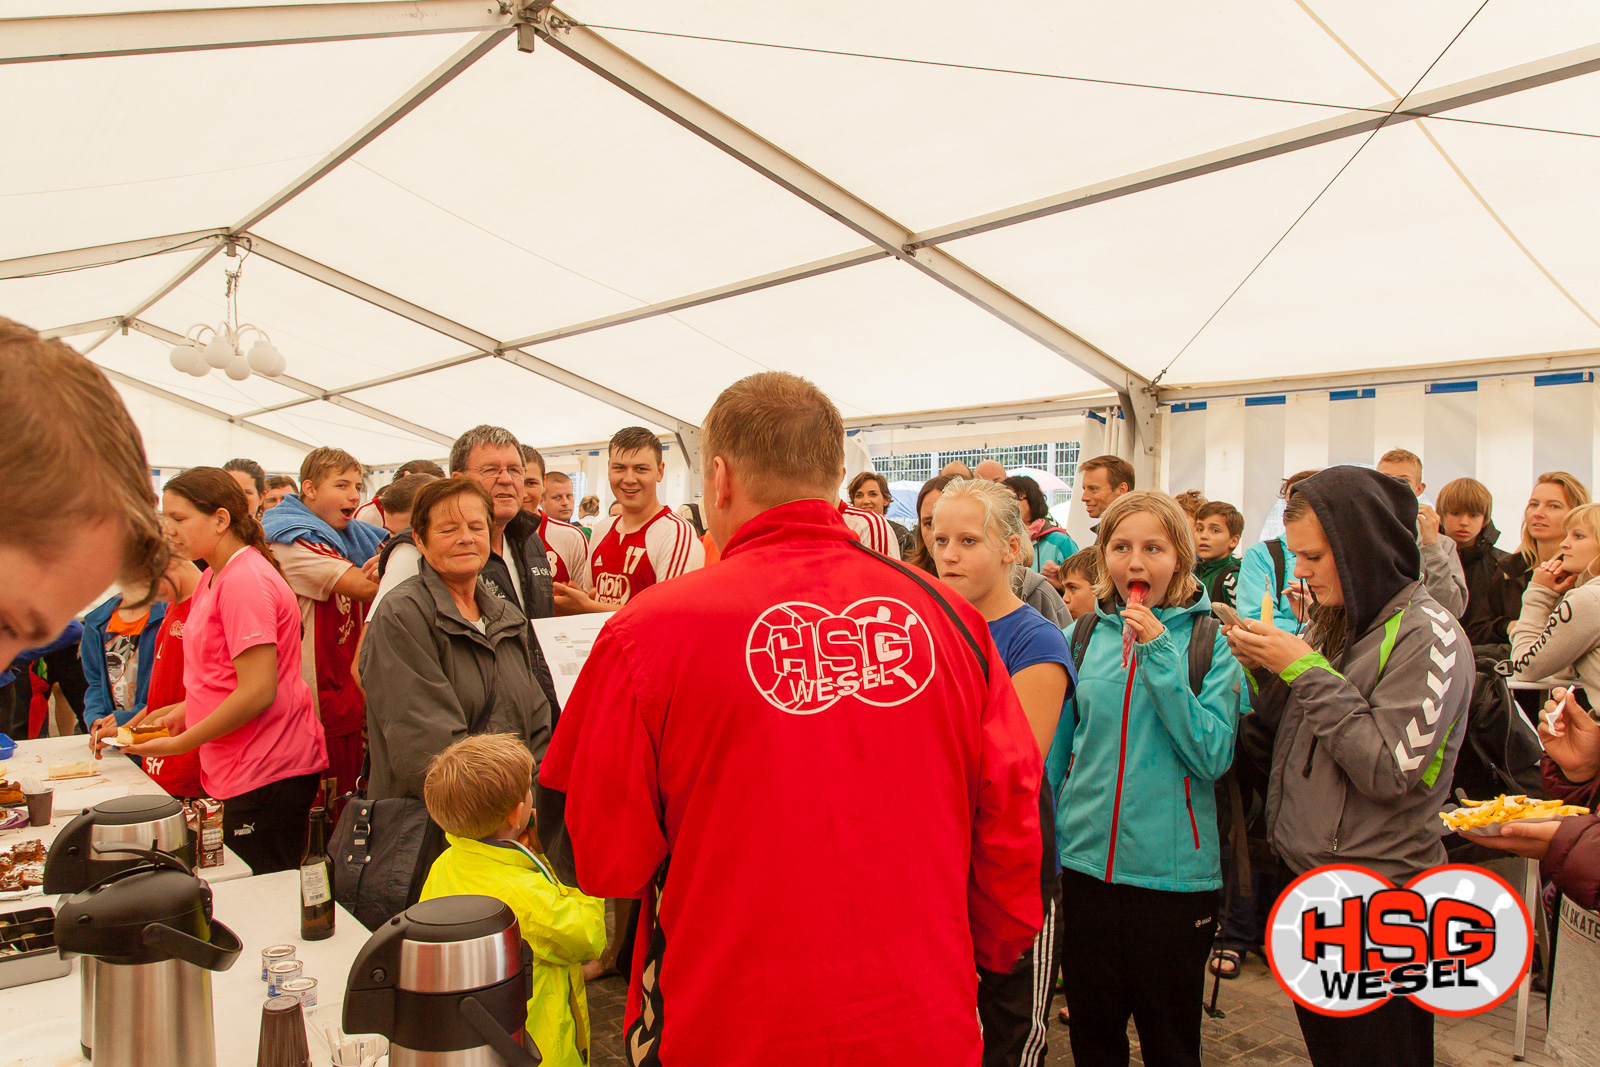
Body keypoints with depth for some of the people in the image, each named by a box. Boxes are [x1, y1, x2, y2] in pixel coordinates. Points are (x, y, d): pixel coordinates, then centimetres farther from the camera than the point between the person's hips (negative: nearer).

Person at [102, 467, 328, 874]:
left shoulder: (244, 581, -17)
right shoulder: (213, 578, 15)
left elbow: (257, 691, -21)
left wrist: (179, 744, -12)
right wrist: (183, 712, 11)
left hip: (266, 775, -10)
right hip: (241, 771, 10)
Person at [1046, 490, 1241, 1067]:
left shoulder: (1211, 642, -6)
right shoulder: (1084, 636, 1)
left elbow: (1213, 757, -16)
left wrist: (1159, 655, -21)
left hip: (1175, 874, -2)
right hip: (1085, 864, 2)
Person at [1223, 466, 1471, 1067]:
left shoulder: (1426, 634, -15)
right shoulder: (1334, 624, 7)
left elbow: (1389, 770, -23)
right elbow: (1294, 729, 13)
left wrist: (1305, 670, -20)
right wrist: (1264, 672, -4)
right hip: (1307, 878, 7)